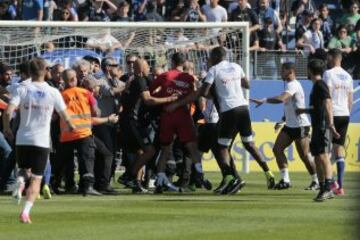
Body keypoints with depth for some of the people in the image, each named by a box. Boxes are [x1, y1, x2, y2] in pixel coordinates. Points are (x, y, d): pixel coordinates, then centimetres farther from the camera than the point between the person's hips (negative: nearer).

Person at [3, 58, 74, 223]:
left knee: (24, 169, 25)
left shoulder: (22, 90, -2)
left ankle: (20, 182, -10)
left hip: (22, 139, 1)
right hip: (42, 141, -1)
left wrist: (6, 128, 5)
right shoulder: (53, 93, -2)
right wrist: (70, 126, 24)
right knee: (36, 179, 2)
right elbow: (65, 118, 2)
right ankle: (26, 212, -16)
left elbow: (8, 111, -12)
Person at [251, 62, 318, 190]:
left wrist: (264, 100, -30)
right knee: (277, 148, 0)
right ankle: (285, 180, 1)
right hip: (290, 125, 10)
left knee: (304, 156, -5)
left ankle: (316, 181, 9)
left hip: (300, 126, -10)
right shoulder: (290, 84, 14)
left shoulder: (293, 85, -17)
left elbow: (281, 98, -35)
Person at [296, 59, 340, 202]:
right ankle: (323, 189, 17)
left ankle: (328, 188, -26)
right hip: (317, 126, 10)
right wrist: (304, 111, 48)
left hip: (322, 126, -10)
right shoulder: (316, 86, 20)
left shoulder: (320, 85, -9)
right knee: (317, 158, 12)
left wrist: (330, 124, -30)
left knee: (323, 156, -18)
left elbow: (328, 104, -21)